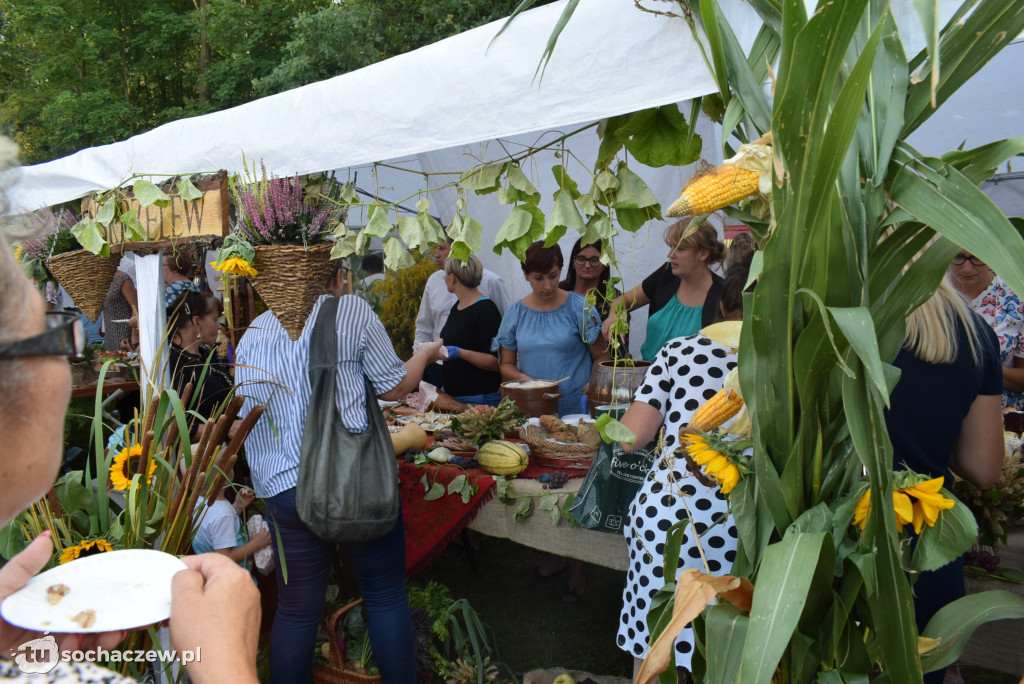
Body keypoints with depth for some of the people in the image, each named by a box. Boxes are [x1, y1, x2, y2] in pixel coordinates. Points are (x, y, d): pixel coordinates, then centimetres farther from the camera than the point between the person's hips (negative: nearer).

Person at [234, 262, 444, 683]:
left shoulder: (252, 334, 11)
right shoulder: (352, 310, -4)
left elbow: (247, 415, 18)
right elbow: (394, 386, 1)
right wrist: (427, 353, 18)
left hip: (282, 487, 4)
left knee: (296, 610, 15)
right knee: (387, 598, 13)